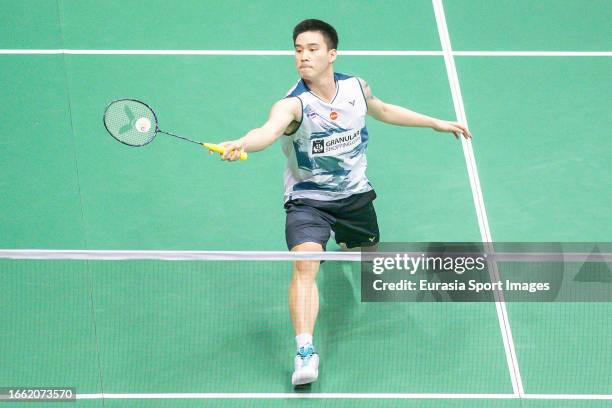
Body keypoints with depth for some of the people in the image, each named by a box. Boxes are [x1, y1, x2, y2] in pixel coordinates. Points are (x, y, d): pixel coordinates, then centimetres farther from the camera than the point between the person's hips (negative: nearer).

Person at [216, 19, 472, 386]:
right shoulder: (294, 105, -26)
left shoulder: (356, 88, -10)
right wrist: (241, 145, -72)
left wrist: (436, 123, 21)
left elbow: (382, 111, 14)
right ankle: (305, 351, -28)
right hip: (307, 200, -5)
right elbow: (269, 130, -49)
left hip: (355, 194, 5)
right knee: (305, 264, -28)